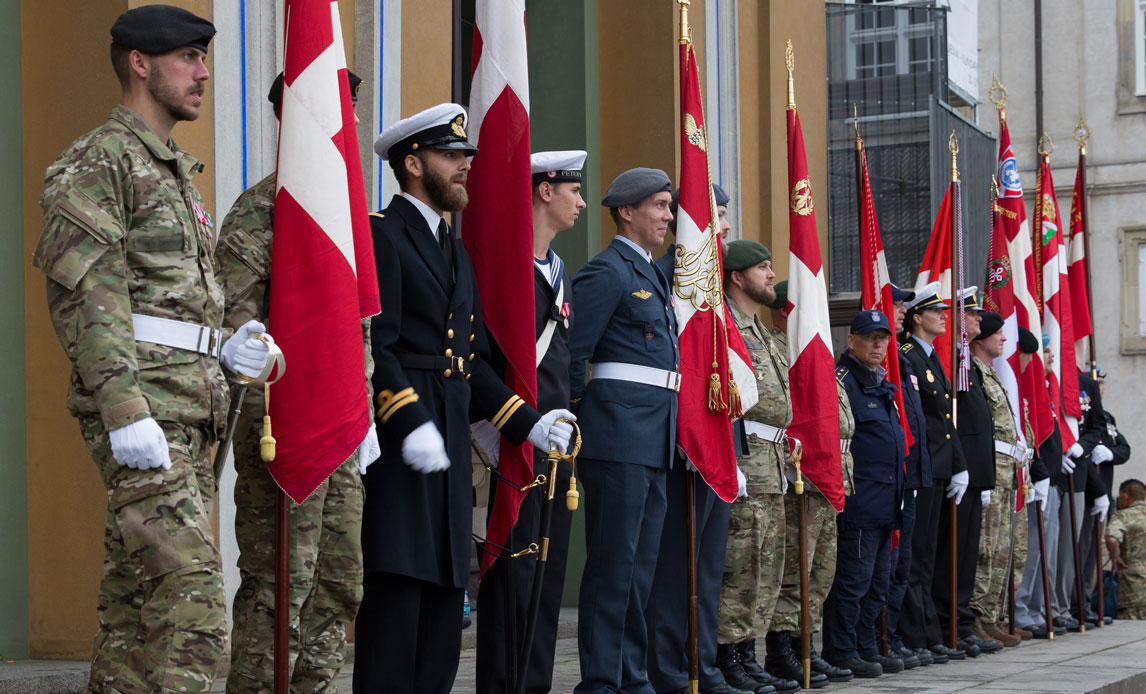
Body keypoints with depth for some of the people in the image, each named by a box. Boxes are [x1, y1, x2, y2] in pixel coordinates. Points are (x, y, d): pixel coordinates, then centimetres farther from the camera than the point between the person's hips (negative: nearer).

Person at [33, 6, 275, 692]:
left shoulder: (177, 173, 24)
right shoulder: (98, 161, -6)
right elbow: (85, 295, -15)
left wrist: (223, 346, 8)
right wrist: (126, 411, -24)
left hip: (187, 412, 9)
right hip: (140, 411, -9)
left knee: (136, 600, 10)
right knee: (193, 608, -17)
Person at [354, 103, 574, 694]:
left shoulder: (456, 252, 23)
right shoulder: (380, 235, -5)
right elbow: (373, 345, -15)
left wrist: (529, 423, 11)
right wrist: (410, 422, -24)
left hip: (450, 442, 9)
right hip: (396, 444, -9)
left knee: (444, 593, 8)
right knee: (395, 588, -11)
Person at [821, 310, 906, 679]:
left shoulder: (883, 383, 20)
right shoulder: (841, 379, -9)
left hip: (884, 502, 10)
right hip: (859, 500, -9)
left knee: (878, 580, 12)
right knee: (854, 578, -8)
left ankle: (866, 647, 19)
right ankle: (841, 652, -3)